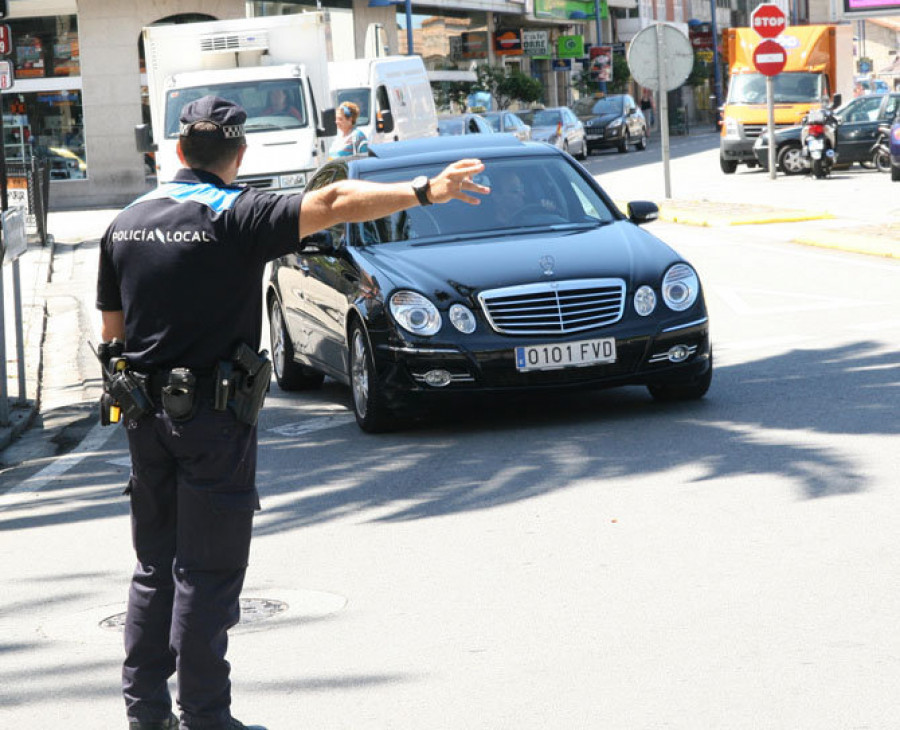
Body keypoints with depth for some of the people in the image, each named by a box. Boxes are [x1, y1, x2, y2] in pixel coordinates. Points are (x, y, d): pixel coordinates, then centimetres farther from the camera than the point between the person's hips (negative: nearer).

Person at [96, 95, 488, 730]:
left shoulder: (126, 223, 8)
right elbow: (333, 204, -24)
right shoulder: (235, 215, -12)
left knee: (155, 568, 15)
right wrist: (426, 192, -29)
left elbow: (112, 328, 13)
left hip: (143, 412, 6)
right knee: (207, 572, 0)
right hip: (212, 415, -6)